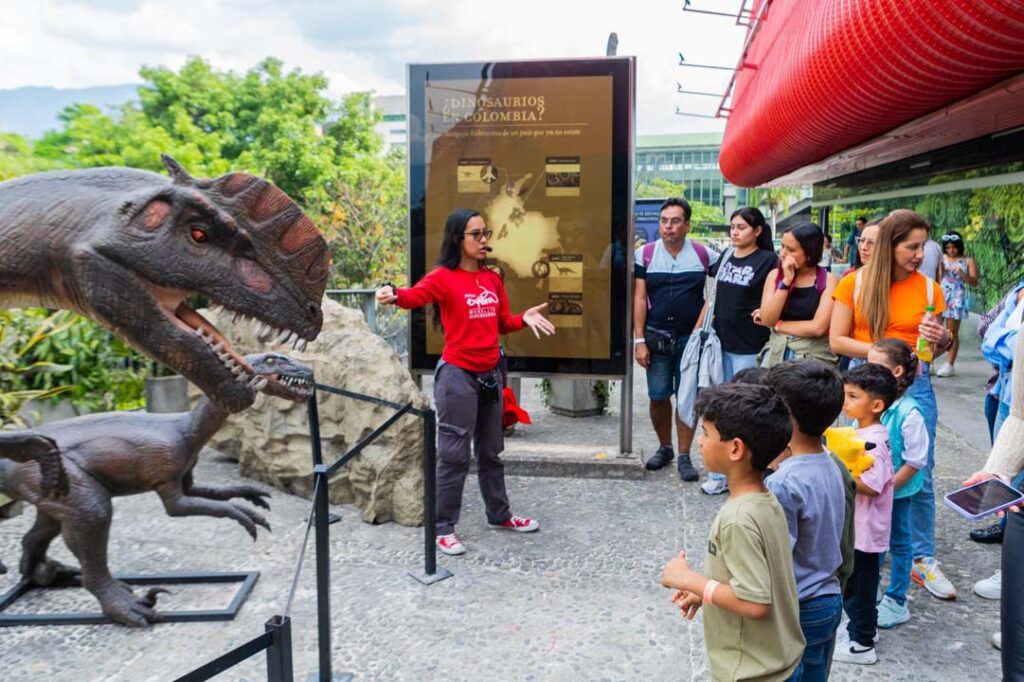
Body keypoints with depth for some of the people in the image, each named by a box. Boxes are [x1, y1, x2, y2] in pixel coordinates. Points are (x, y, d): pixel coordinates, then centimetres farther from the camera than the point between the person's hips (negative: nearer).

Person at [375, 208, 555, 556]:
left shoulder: (493, 279, 9)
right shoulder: (443, 277, -11)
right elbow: (417, 295, -31)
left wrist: (524, 319, -7)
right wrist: (394, 295, -52)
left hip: (490, 373, 7)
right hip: (458, 374, -7)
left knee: (491, 450, 20)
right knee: (454, 454, -1)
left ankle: (499, 514, 35)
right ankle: (443, 528, 13)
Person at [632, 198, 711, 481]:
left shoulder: (703, 255, -1)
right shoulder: (645, 254, 0)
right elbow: (639, 298, 0)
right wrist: (639, 340, -5)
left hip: (691, 337, -1)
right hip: (656, 337, 1)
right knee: (658, 397, 7)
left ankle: (684, 456, 14)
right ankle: (664, 447, 27)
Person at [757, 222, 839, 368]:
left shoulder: (828, 280, -5)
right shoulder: (775, 275, 3)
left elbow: (818, 327, -15)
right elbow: (766, 319, -9)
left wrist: (777, 324, -7)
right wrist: (786, 281, -13)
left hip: (814, 357, -3)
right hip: (776, 353, 3)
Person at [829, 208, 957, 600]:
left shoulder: (928, 288, 2)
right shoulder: (855, 284, -4)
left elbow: (935, 348, 10)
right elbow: (837, 341, -6)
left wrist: (942, 340, -13)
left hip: (914, 383, 1)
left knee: (920, 475, 2)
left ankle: (923, 560, 16)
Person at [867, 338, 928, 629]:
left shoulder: (909, 413, -23)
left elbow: (915, 461, -18)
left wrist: (887, 487, -16)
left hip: (896, 491, -5)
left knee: (898, 543, 13)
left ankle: (896, 602, 27)